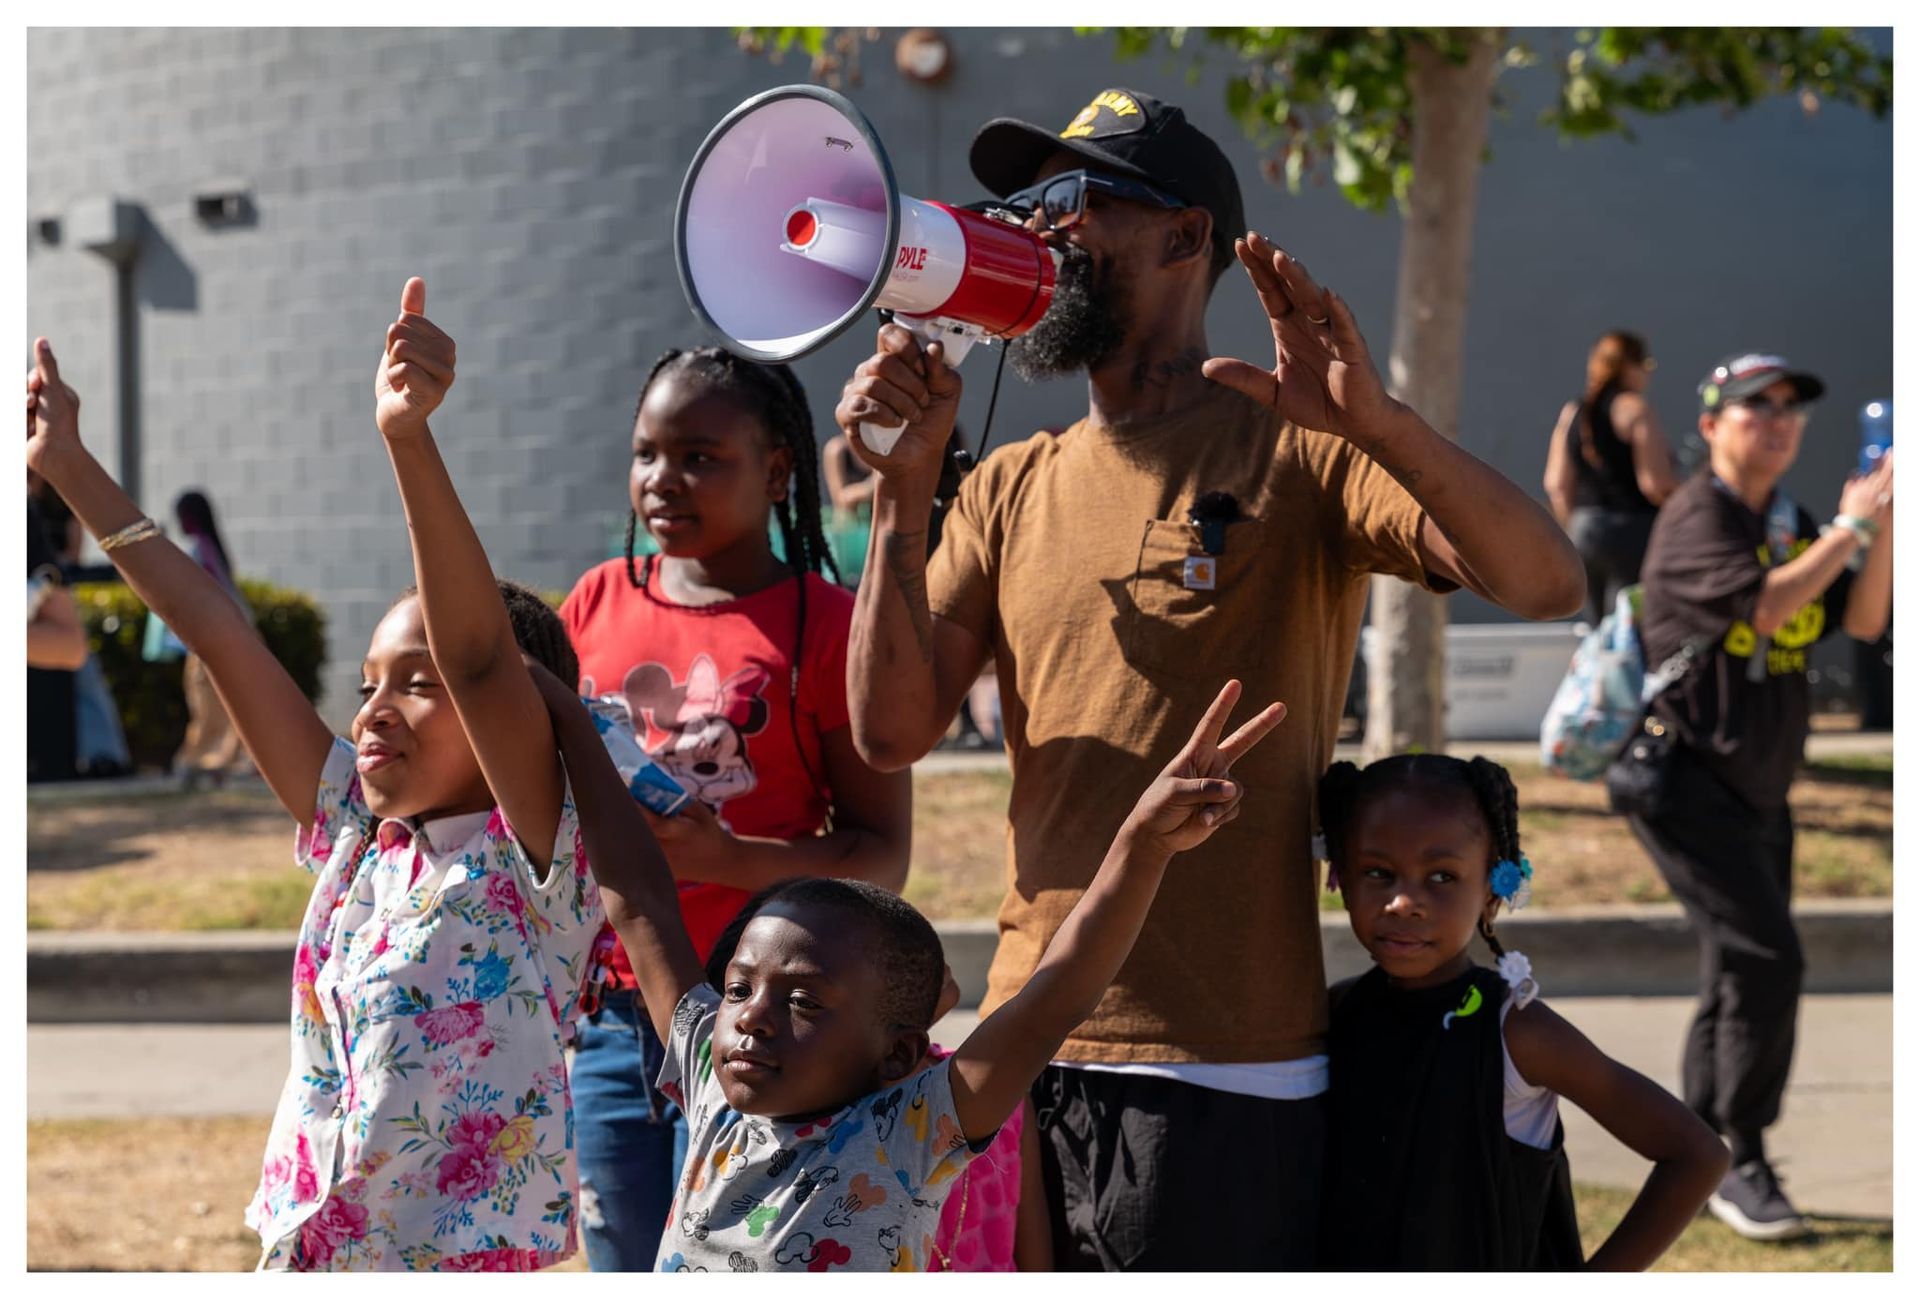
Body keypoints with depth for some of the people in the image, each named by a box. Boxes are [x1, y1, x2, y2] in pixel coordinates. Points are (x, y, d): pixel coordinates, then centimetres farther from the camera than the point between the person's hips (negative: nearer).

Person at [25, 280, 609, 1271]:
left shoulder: (534, 853, -8)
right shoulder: (356, 841, 10)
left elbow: (476, 655, -23)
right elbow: (218, 632, 10)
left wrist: (410, 440, -35)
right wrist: (69, 466, 13)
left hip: (467, 1257, -6)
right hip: (303, 1257, 6)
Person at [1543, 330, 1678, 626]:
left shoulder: (1571, 413, 11)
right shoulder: (1633, 408, -9)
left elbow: (1557, 485, 11)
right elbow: (1655, 483, -15)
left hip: (1585, 531, 7)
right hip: (1633, 530, -7)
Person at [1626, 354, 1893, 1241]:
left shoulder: (1792, 526, 13)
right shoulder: (1696, 517, -12)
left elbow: (1861, 619, 3)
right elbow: (1765, 605, -26)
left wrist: (1886, 520, -8)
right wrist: (1851, 524, -21)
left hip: (1757, 792, 9)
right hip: (1686, 780, -9)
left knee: (1743, 977, 12)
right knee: (1765, 960, -16)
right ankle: (1740, 1161, -8)